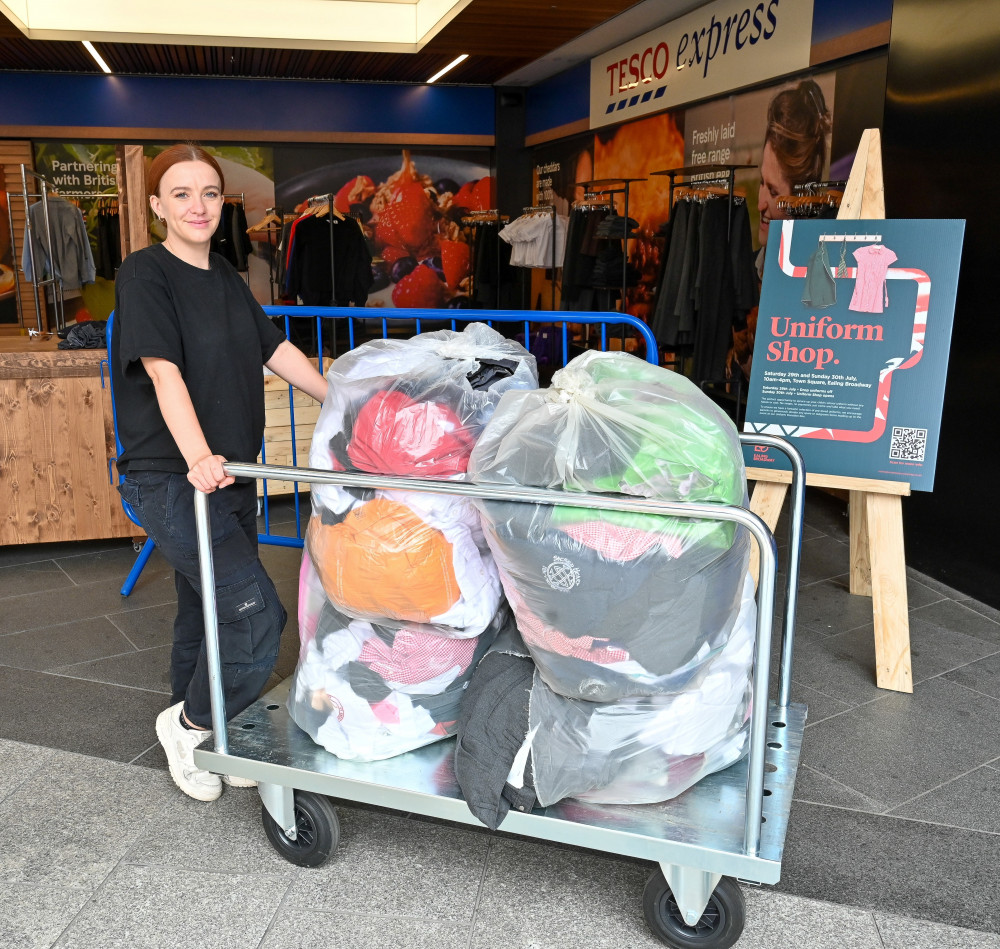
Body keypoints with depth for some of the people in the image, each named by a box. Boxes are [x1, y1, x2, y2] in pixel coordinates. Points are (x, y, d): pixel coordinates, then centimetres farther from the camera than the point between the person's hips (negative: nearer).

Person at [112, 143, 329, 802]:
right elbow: (164, 371, -22)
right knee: (256, 614, -15)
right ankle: (187, 725, 10)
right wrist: (198, 458, -36)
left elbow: (276, 350, 17)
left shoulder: (225, 277, 13)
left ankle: (205, 744, 32)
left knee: (210, 612, 16)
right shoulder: (145, 274, -10)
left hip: (231, 475, 7)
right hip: (171, 481, -7)